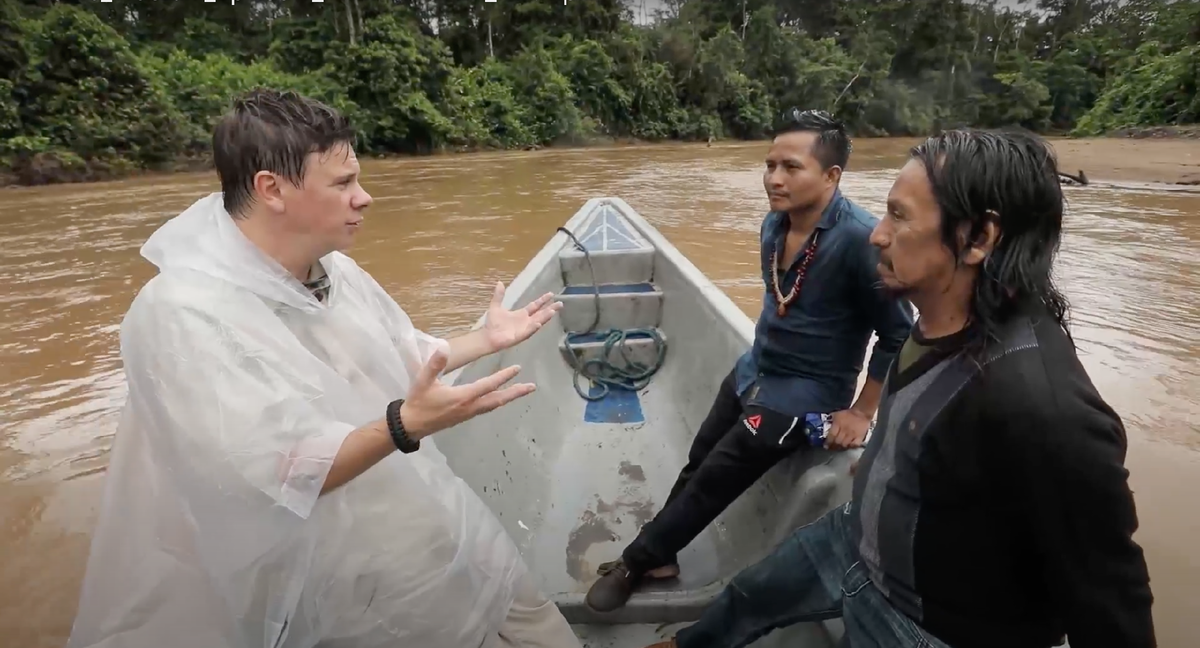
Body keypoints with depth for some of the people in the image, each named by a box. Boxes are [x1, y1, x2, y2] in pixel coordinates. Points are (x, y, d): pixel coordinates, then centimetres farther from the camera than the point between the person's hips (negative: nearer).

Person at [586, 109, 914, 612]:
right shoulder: (774, 224, -3)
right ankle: (657, 556, 35)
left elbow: (898, 336, -19)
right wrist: (760, 359, 13)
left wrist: (862, 413, -14)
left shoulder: (860, 239, -26)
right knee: (696, 465, 15)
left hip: (804, 395, -7)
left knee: (712, 481, 2)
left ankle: (636, 561, 23)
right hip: (750, 373, 7)